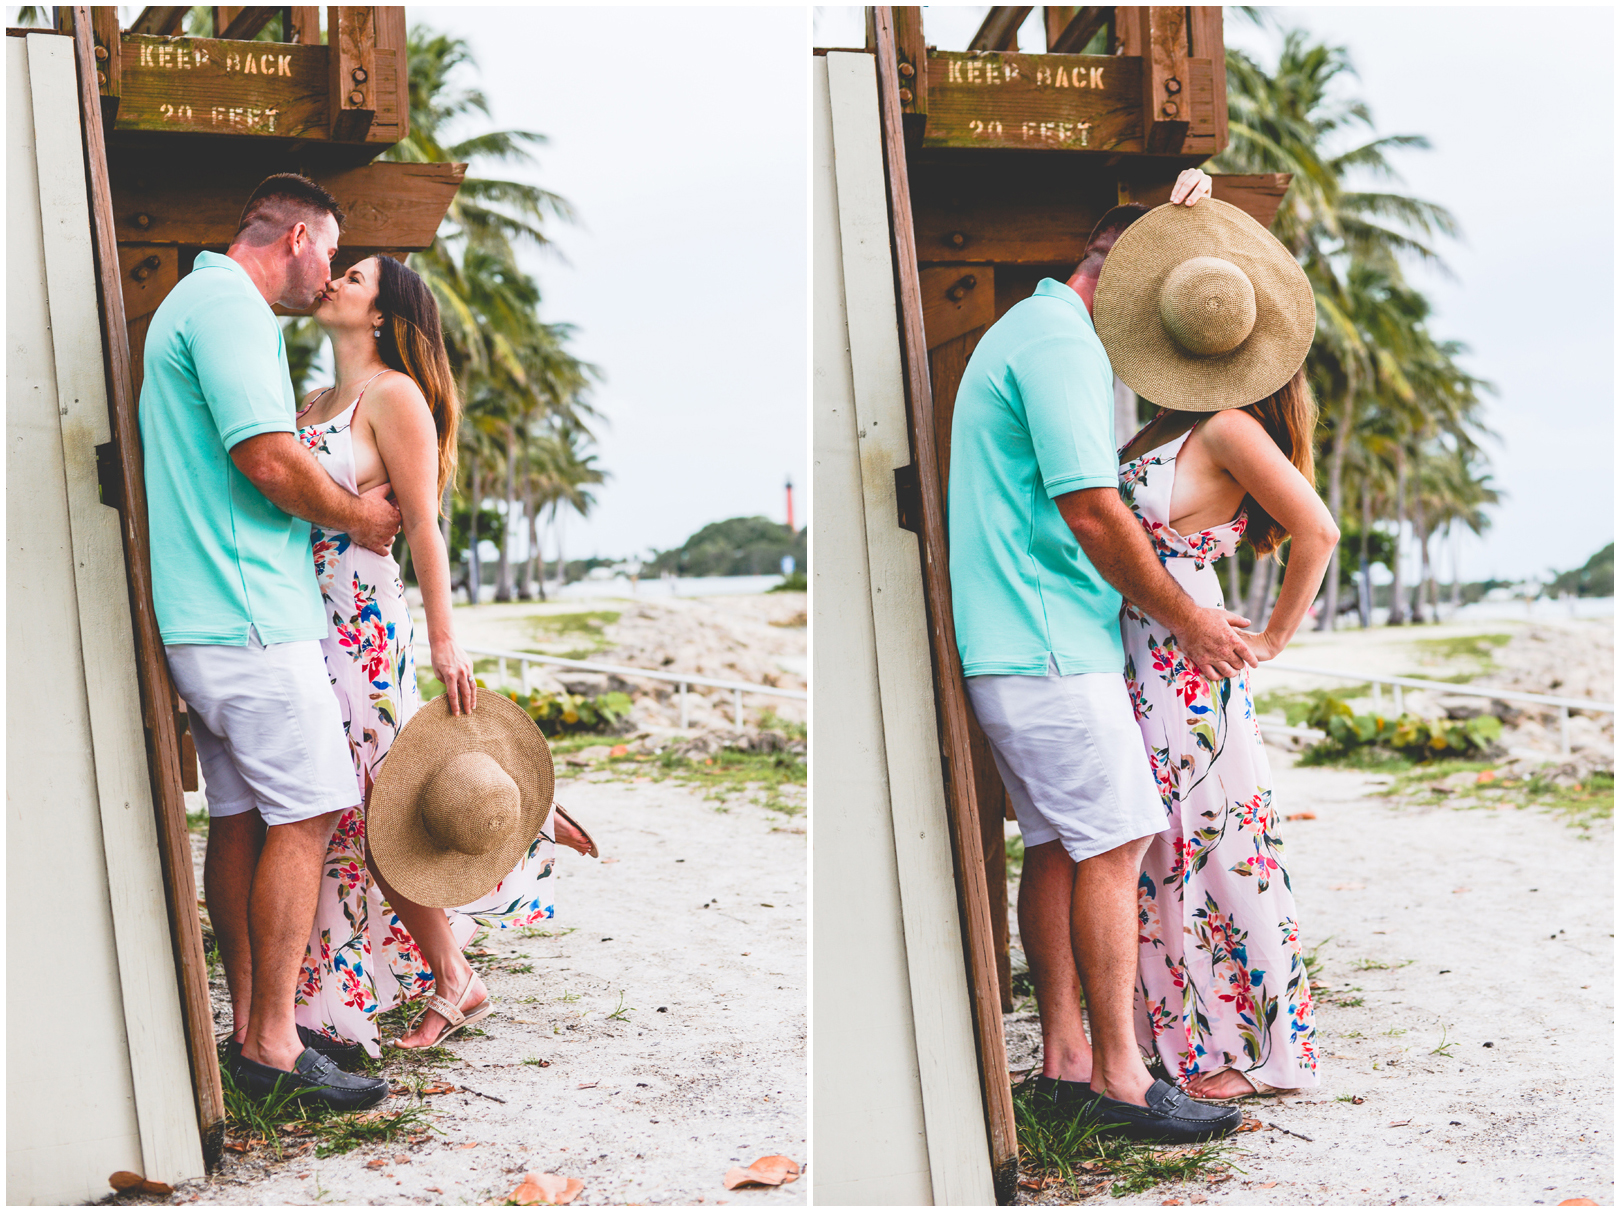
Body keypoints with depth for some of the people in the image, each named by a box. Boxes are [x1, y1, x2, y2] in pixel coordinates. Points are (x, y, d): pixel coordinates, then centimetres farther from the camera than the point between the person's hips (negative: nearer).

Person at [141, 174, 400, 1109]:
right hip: (249, 611, -11)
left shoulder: (194, 305, 23)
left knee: (242, 819, 12)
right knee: (305, 813, -8)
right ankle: (274, 1043, -5)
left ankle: (250, 1027, 17)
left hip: (207, 616, 11)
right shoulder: (229, 305, -12)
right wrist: (357, 517, -4)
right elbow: (270, 461, -20)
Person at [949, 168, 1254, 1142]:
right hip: (1049, 646, -11)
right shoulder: (1061, 340, -14)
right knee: (1113, 845, -7)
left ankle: (1066, 1056, 17)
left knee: (1058, 847, 12)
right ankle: (1121, 1076, -3)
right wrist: (1188, 618, -9)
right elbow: (1092, 511, -19)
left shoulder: (1029, 331, 21)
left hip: (1015, 648, 11)